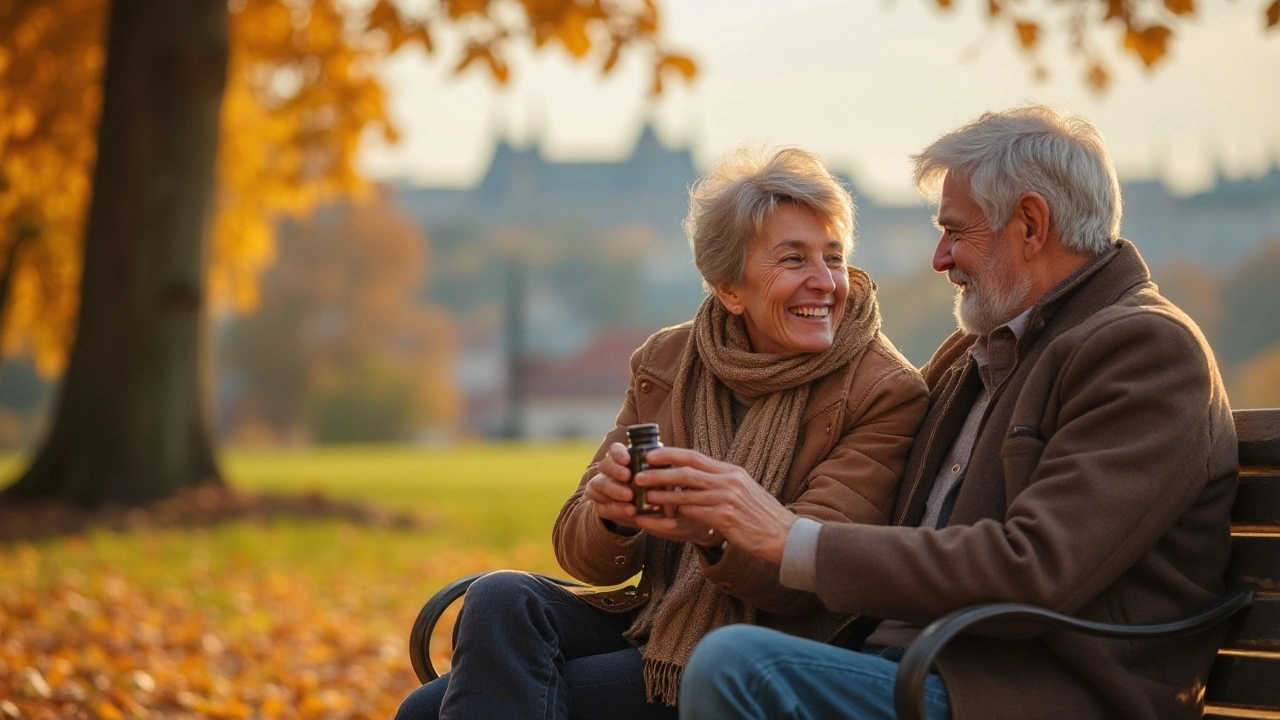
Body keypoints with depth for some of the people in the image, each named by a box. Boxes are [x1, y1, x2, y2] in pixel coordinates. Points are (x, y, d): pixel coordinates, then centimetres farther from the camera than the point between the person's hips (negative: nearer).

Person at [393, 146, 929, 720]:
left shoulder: (885, 393, -7)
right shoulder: (665, 362, 6)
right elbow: (578, 549, 4)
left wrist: (714, 533, -36)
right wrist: (610, 517, -21)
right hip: (649, 624, 5)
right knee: (501, 598, -24)